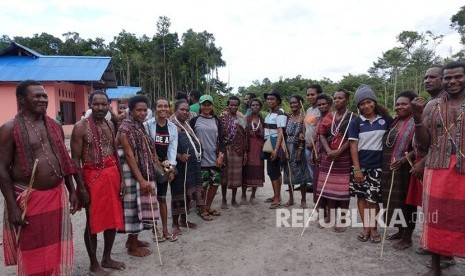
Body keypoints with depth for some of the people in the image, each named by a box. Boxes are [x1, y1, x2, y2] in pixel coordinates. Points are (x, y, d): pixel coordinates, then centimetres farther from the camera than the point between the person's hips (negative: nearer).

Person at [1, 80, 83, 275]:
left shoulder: (55, 126, 8)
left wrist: (72, 191, 11)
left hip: (57, 196, 5)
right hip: (28, 199, -4)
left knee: (57, 248, 15)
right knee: (32, 254, 10)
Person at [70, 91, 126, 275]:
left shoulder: (109, 125, 11)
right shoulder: (81, 127, -8)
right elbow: (75, 159, -9)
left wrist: (121, 178, 10)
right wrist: (81, 186, -14)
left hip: (112, 175, 6)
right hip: (93, 176, -6)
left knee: (113, 218, 14)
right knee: (93, 222, 6)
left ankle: (107, 259, 32)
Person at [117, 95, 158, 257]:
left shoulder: (141, 127, 11)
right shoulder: (126, 128, -15)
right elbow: (129, 155, -20)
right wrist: (141, 180, -24)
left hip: (144, 172, 9)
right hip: (132, 173, -9)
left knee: (140, 205, 16)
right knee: (134, 206, 0)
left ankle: (132, 239, 31)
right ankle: (133, 247, 13)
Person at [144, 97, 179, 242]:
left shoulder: (173, 127, 4)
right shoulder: (148, 125, -8)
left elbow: (173, 148, -1)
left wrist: (171, 167, -12)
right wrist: (157, 163, -14)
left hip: (165, 166, 3)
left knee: (162, 198, 11)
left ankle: (165, 230, 19)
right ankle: (154, 229, 17)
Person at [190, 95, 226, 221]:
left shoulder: (216, 121, 9)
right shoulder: (194, 121, 0)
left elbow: (221, 139, 6)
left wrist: (220, 156, -3)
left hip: (215, 158, 4)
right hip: (201, 159, -3)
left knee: (215, 183, 8)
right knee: (203, 185, 1)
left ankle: (208, 207, 28)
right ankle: (202, 210, 19)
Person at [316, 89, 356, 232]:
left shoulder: (352, 117, -2)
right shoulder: (328, 117, 10)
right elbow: (321, 135, 5)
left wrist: (339, 151, -18)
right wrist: (328, 151, -10)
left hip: (344, 157, -4)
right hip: (328, 157, 4)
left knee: (343, 188, -1)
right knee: (329, 187, 8)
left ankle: (341, 220, 9)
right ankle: (331, 217, 20)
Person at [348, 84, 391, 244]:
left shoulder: (385, 119, 1)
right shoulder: (356, 122, -1)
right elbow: (353, 146, -4)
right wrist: (357, 169, -9)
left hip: (378, 165, 0)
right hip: (360, 165, 1)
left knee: (373, 198, 4)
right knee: (362, 196, 7)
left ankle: (373, 227, 19)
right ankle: (366, 227, 19)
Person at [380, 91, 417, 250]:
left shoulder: (416, 123, -9)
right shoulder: (394, 122, 13)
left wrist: (404, 159, -26)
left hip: (405, 170, -7)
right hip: (389, 170, 7)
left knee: (405, 202, 2)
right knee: (393, 201, 15)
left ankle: (407, 238, 17)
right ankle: (400, 231, 31)